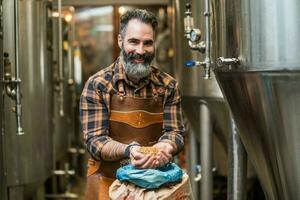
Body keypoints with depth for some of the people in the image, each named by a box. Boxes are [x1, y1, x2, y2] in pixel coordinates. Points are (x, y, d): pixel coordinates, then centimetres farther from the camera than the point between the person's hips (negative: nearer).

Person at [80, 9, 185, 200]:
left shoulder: (168, 86, 0)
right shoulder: (97, 85, -7)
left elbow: (175, 131, -1)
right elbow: (95, 140, -11)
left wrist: (165, 147, -24)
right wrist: (128, 150, -29)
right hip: (109, 182, -2)